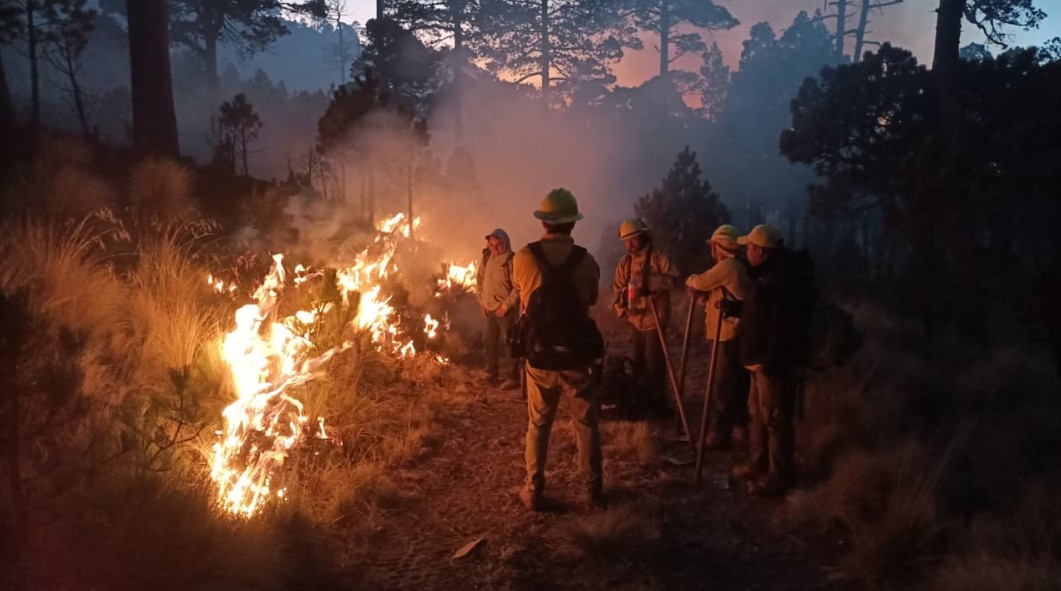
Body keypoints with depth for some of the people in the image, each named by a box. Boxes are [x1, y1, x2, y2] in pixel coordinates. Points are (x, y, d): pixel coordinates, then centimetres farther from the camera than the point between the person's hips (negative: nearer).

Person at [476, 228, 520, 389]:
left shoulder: (511, 260, -16)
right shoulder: (487, 258, 4)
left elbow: (518, 287, -17)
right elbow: (480, 279, 14)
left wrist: (506, 305, -17)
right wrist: (482, 301, 8)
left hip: (505, 310, -7)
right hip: (489, 309, 7)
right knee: (489, 341, 16)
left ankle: (512, 377, 6)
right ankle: (491, 372, 31)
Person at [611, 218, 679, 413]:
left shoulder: (658, 257, -9)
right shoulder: (625, 261, 8)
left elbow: (673, 278, -20)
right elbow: (617, 287, 10)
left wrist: (650, 282, -30)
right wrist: (620, 308, -3)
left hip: (654, 317, -6)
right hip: (635, 318, 6)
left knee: (653, 360, -4)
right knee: (638, 360, 15)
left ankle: (657, 401, 8)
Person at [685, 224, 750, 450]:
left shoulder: (727, 266, -17)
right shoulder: (739, 266, 16)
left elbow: (700, 283, -14)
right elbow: (711, 288, 17)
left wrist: (690, 280, 8)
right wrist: (698, 287, 0)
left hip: (729, 334, -10)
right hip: (737, 333, 10)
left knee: (722, 385, -8)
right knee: (737, 381, 19)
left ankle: (719, 434, -5)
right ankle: (741, 423, 30)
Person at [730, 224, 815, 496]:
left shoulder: (784, 278, -22)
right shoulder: (769, 273, 14)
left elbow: (783, 326, -28)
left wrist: (770, 361, -28)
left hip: (777, 363, -11)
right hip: (763, 360, 11)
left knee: (776, 419, -4)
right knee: (758, 414, 20)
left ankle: (778, 477, 5)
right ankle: (757, 464, 33)